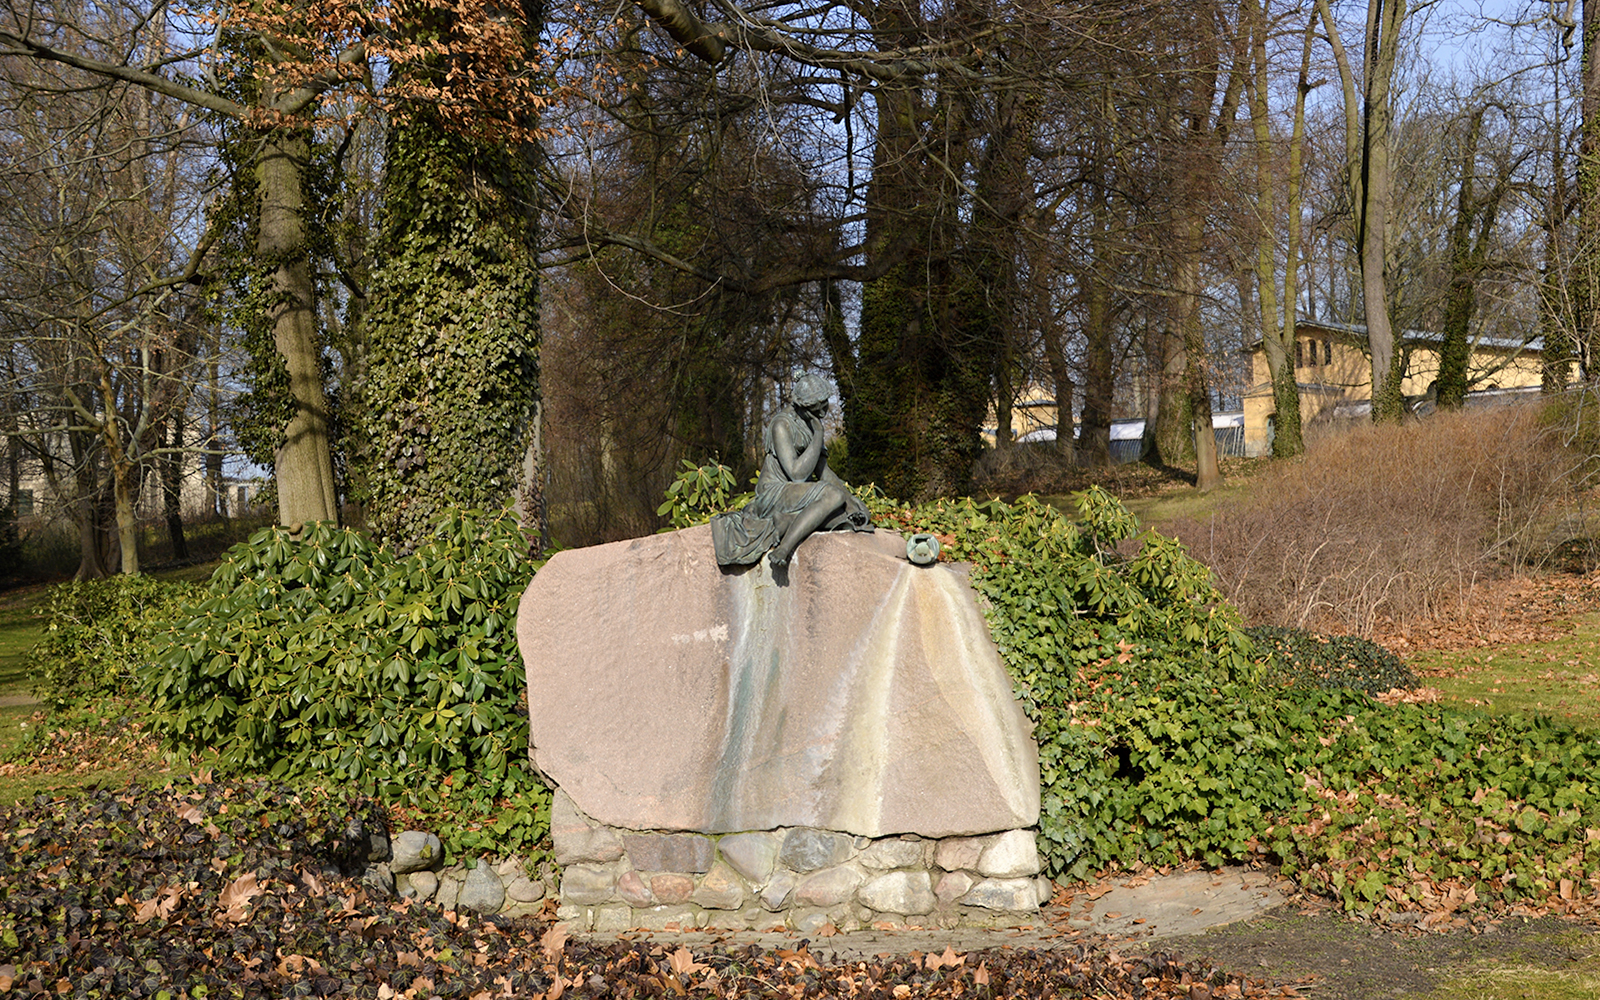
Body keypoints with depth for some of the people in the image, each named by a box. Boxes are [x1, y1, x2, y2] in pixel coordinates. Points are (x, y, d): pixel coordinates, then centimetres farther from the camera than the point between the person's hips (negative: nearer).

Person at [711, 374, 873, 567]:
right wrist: (818, 436, -19)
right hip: (774, 496, -8)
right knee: (833, 496, -32)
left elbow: (822, 471, 16)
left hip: (800, 497, 8)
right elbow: (797, 474, -23)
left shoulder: (811, 425, 12)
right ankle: (782, 551, -31)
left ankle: (786, 523, -12)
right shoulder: (782, 425, -14)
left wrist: (848, 494, 0)